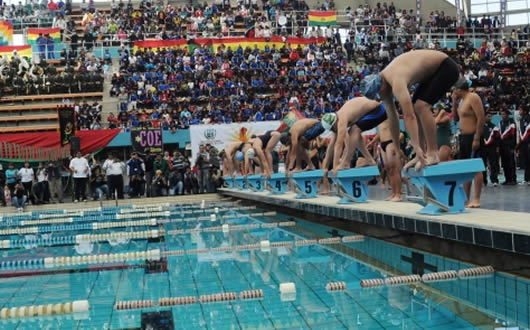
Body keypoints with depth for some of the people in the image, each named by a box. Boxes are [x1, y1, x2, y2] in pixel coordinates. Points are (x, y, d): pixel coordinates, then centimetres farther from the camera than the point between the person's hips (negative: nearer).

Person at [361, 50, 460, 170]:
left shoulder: (396, 82, -33)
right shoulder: (383, 81, -4)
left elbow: (409, 116, -39)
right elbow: (392, 117, 3)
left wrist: (417, 148, -42)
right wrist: (396, 147, 8)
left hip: (446, 68, -9)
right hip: (432, 71, 9)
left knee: (421, 106, -23)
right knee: (414, 108, 5)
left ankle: (433, 154, -19)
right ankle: (421, 156, 8)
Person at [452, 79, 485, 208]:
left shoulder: (473, 97, -11)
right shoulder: (461, 100, 15)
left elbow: (481, 118, -18)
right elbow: (456, 118, 19)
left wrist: (477, 139, -23)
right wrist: (454, 102, 8)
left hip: (472, 137, -9)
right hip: (463, 137, 9)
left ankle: (476, 199, -9)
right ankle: (466, 199, 14)